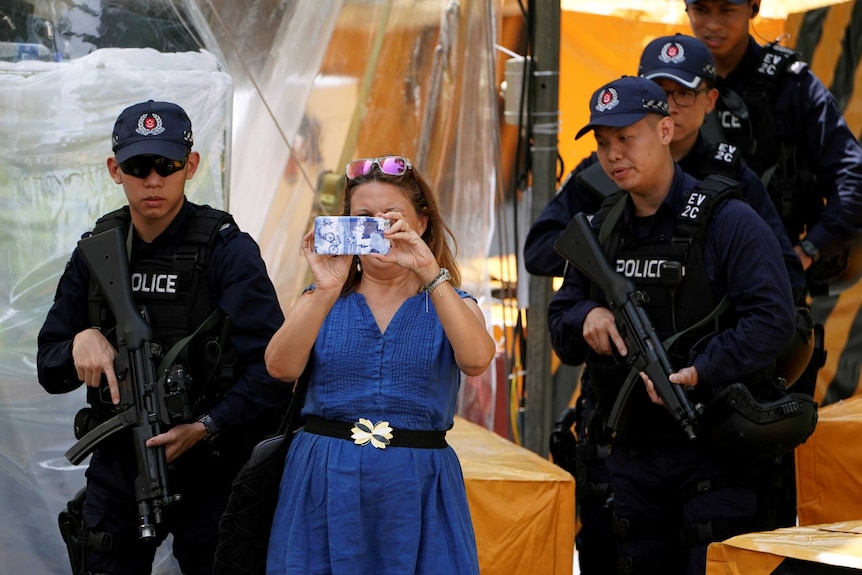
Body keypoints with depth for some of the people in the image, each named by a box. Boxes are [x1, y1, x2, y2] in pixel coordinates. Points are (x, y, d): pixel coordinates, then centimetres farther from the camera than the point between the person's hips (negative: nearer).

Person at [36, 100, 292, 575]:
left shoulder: (228, 250, -10)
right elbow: (50, 370, 7)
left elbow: (273, 369, -17)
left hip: (208, 469, -4)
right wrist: (80, 343, -13)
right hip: (117, 469, 4)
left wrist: (205, 427, -26)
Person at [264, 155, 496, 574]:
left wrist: (430, 274, -22)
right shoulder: (321, 302, 9)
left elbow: (476, 360, -15)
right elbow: (281, 367, -10)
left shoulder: (450, 304, 8)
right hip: (325, 488, 0)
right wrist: (326, 290, -21)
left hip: (417, 492, 0)